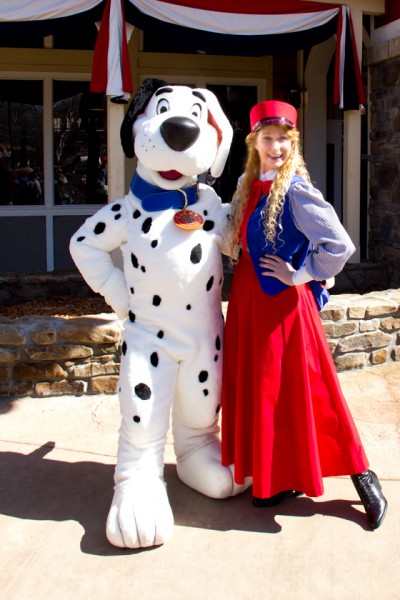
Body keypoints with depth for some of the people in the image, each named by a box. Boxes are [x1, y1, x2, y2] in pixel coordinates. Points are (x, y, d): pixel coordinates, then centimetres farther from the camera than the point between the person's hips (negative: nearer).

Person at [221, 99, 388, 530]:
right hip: (248, 299, 8)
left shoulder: (295, 191, -15)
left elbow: (339, 245, -23)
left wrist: (299, 275, -14)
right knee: (256, 389, 11)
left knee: (292, 390, -1)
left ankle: (362, 477, 14)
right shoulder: (248, 185, 8)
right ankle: (276, 478, 26)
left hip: (282, 302, -7)